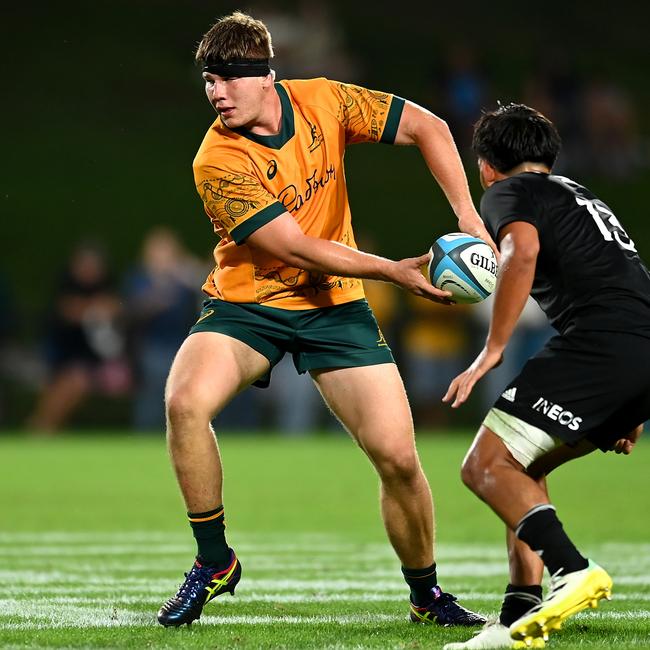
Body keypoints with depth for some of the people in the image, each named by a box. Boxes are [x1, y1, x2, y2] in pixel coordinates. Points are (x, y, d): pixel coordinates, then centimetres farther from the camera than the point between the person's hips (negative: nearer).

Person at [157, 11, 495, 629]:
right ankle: (213, 561, -10)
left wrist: (466, 216, -13)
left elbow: (426, 127, -2)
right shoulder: (218, 162, -21)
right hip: (246, 302, -2)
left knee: (398, 456, -7)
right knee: (185, 401, -30)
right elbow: (298, 248, -21)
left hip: (333, 305, 2)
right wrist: (394, 271, -22)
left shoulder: (322, 102, -10)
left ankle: (427, 595, 17)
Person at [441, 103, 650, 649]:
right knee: (520, 468, 19)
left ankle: (572, 570, -28)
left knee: (486, 466, -7)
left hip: (600, 340, -8)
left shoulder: (507, 191, 10)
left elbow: (523, 251, -14)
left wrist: (491, 351, -13)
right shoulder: (584, 198, 35)